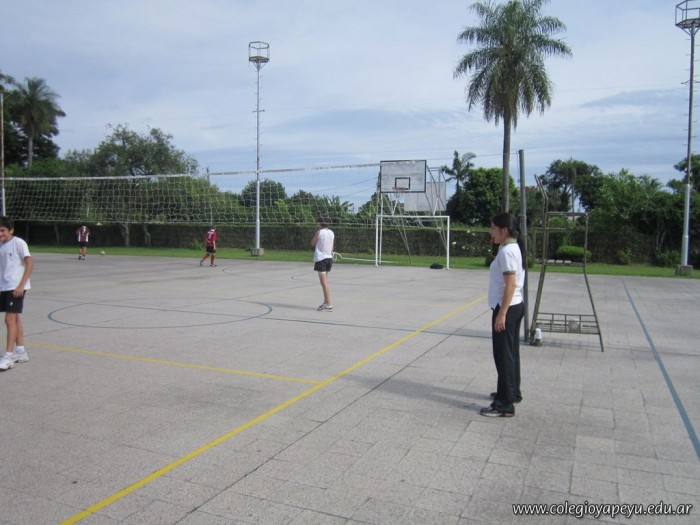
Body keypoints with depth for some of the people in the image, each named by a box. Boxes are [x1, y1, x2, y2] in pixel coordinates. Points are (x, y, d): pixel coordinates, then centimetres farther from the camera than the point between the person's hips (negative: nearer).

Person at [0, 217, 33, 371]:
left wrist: (21, 285, -18)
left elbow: (30, 264, -14)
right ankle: (20, 352, 21)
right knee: (15, 319, 12)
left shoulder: (18, 243, -9)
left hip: (16, 287, -7)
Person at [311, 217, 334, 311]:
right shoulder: (331, 233, 8)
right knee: (325, 282, 18)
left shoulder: (319, 232, -10)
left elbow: (312, 243, 2)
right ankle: (326, 302, 24)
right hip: (329, 258, 7)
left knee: (324, 282, -7)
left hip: (320, 259, -7)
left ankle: (329, 305, -10)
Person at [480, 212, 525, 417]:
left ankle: (505, 405, -1)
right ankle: (512, 392, 35)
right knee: (510, 352, 20)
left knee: (503, 355, -6)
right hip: (515, 307, 10)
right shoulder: (513, 248, 13)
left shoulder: (507, 251, -17)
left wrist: (501, 314, -22)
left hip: (507, 308, -10)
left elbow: (511, 284, -22)